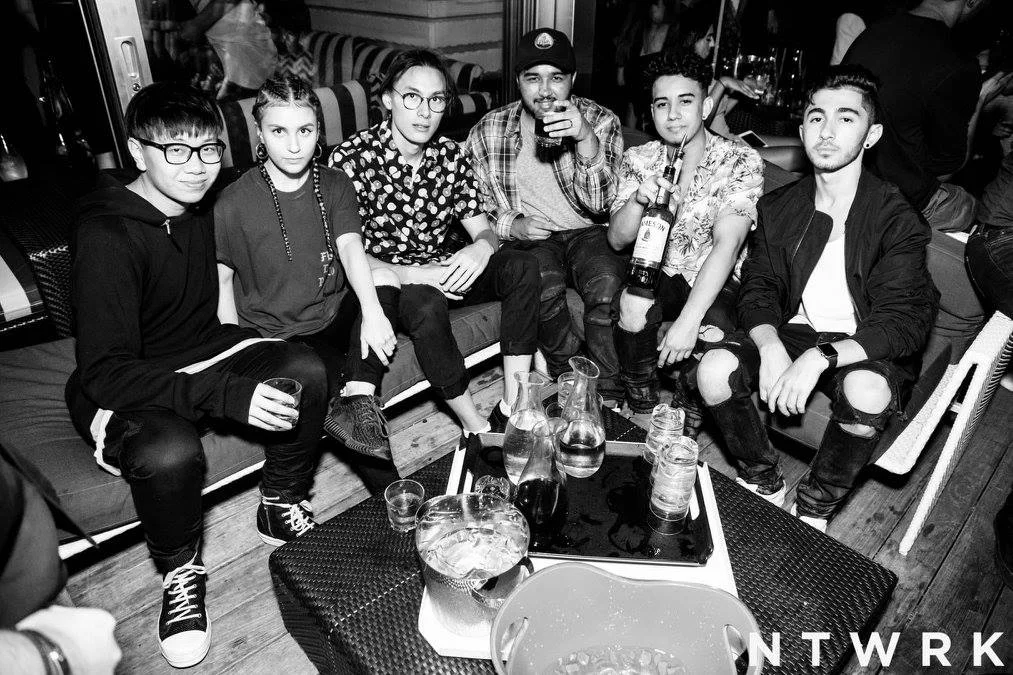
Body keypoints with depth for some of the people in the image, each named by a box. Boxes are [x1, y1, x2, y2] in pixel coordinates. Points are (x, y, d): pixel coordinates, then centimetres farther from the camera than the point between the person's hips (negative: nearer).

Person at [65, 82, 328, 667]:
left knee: (305, 370, -20)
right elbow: (105, 371, -28)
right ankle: (180, 572, -4)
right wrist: (228, 394, -38)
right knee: (172, 449, -37)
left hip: (203, 351, 6)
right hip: (120, 392, -6)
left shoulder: (203, 207, 0)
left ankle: (282, 506, 4)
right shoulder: (109, 235, -22)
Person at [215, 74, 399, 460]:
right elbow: (222, 281, 1)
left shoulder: (335, 187, 1)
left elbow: (350, 247, -15)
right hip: (275, 337, -3)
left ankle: (359, 401, -25)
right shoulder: (233, 205, -8)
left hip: (333, 318, 3)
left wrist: (372, 311, -32)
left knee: (384, 278, -21)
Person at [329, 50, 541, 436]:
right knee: (426, 303, -38)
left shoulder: (451, 156, 3)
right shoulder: (350, 160, -13)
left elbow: (484, 231, 2)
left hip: (442, 271, 5)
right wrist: (411, 274, -32)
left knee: (521, 267, -17)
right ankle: (477, 428, -21)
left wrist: (481, 249, -24)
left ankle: (511, 411, -18)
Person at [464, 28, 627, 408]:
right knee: (544, 284, -33)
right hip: (527, 238, 1)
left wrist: (586, 140, -28)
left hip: (587, 232, 0)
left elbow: (600, 204, -13)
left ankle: (608, 398, -14)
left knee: (608, 285, -31)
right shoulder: (487, 132, 2)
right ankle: (571, 377, -7)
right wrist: (509, 224, -12)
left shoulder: (600, 121, -1)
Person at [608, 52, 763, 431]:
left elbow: (727, 244, -25)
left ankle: (683, 436, -3)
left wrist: (688, 320, -37)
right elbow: (617, 240, -3)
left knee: (709, 336, -33)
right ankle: (643, 419, -8)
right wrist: (638, 200, -27)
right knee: (633, 305, -32)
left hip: (714, 284, -2)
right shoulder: (638, 161, 0)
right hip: (654, 273, 2)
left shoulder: (741, 162, -12)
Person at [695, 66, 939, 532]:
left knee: (867, 391, -37)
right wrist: (770, 346, -21)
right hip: (792, 333, 3)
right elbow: (758, 289, 1)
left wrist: (820, 358, -33)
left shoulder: (897, 221, -9)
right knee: (715, 368, -25)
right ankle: (763, 483, 2)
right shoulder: (778, 208, 4)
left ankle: (815, 506, -6)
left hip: (863, 350, -3)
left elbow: (901, 322, -16)